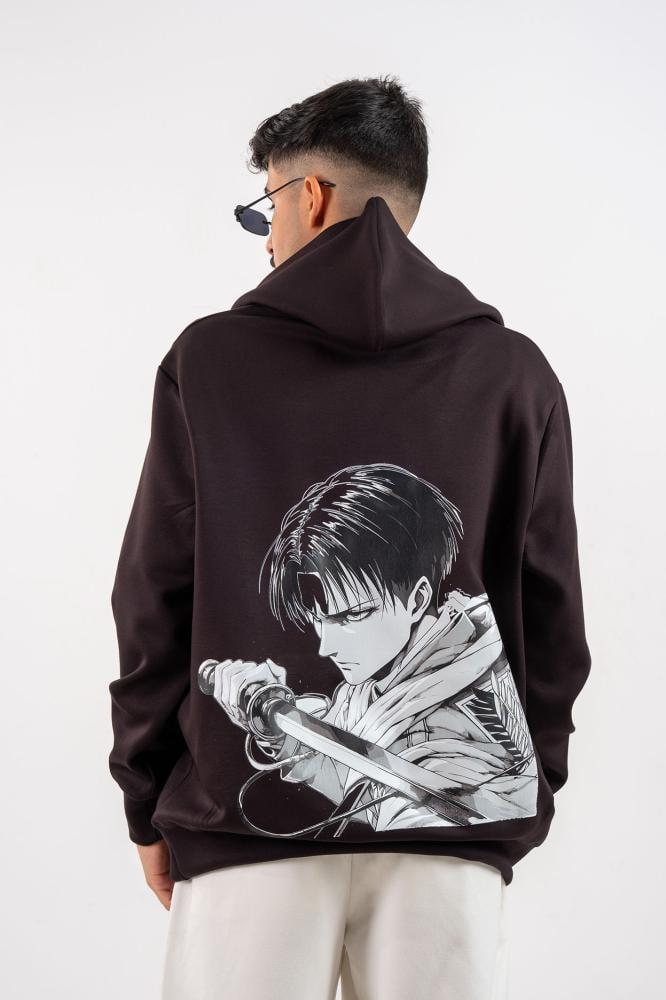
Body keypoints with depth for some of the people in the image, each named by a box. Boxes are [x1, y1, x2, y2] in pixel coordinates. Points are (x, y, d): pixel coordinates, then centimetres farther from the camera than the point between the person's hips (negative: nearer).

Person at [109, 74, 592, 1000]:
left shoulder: (208, 357, 2)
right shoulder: (514, 374, 4)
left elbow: (153, 600, 2)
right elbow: (552, 613, 3)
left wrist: (147, 802, 10)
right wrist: (525, 797, 13)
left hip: (247, 818, -1)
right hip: (453, 824, 1)